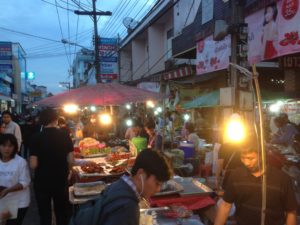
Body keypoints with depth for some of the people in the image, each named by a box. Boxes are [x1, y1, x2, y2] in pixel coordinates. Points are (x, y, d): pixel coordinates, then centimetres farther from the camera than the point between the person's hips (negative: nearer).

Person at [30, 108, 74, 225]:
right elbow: (70, 160, -9)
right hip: (61, 180, 1)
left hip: (42, 181, -1)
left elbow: (33, 165, -16)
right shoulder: (65, 136, -8)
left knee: (45, 213, 14)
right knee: (62, 212, 18)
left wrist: (42, 170, 6)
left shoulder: (36, 138, -13)